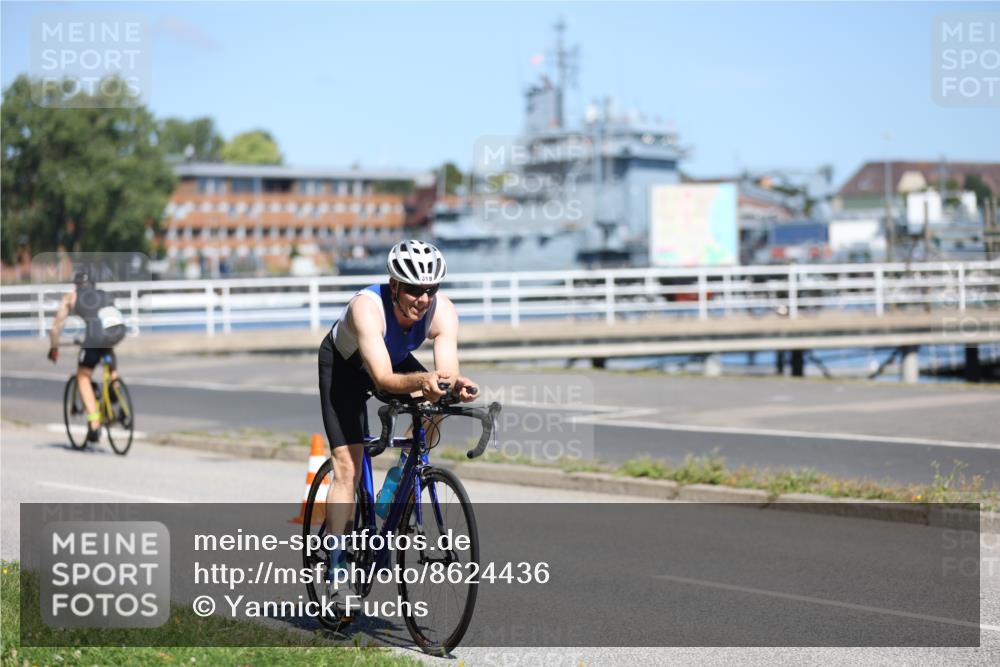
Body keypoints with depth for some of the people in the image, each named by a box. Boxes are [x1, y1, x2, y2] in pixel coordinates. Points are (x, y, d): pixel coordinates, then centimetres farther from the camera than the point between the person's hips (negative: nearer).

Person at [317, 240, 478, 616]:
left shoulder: (442, 312, -29)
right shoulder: (367, 307, -40)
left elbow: (448, 373, -37)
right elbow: (383, 379, -49)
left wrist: (456, 386, -60)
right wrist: (421, 380, -67)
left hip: (396, 361, 4)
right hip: (343, 364, -4)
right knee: (347, 465, -14)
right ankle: (336, 567, -8)